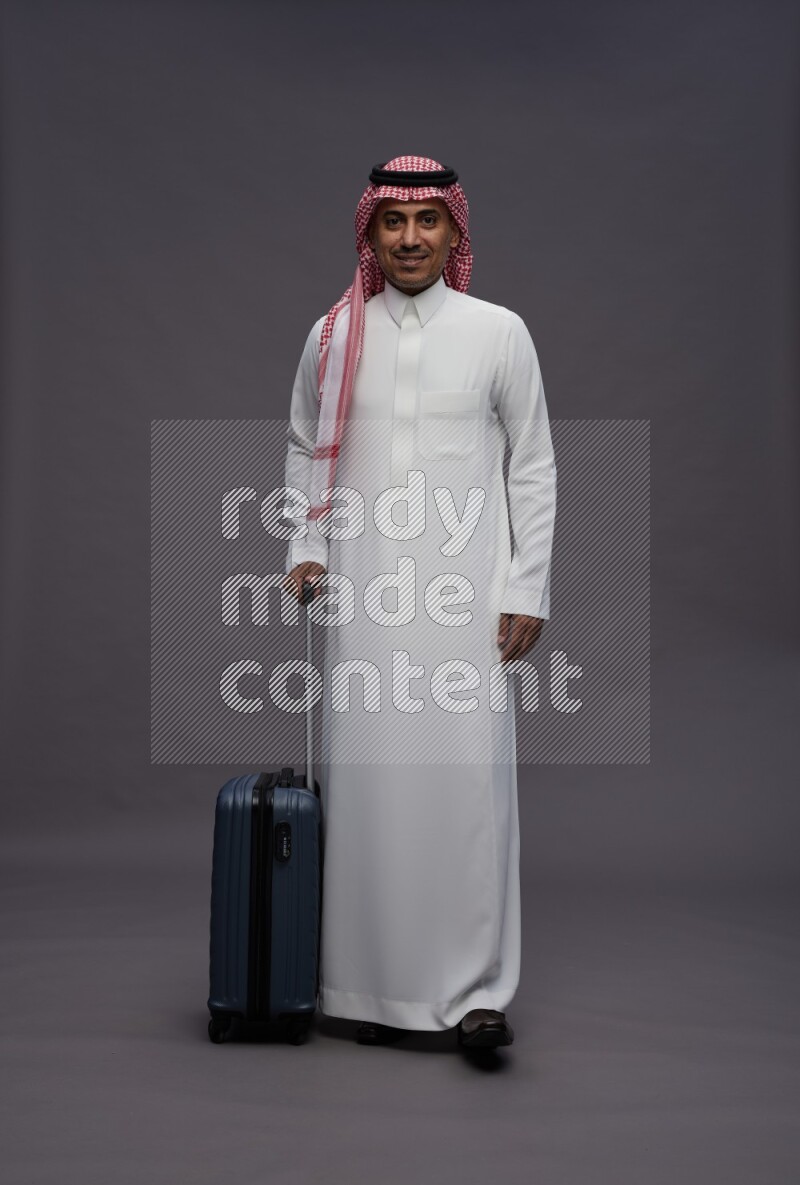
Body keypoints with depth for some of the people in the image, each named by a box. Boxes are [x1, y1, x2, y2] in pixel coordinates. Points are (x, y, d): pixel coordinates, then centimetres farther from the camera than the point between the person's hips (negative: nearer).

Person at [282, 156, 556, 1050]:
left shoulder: (498, 332, 3)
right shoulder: (332, 336, 9)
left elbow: (533, 467, 5)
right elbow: (304, 450, 19)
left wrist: (527, 589, -1)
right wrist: (306, 546, 6)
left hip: (466, 593, -2)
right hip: (363, 595, 2)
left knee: (470, 775, -6)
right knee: (365, 775, 3)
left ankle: (477, 988, 5)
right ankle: (372, 982, 16)